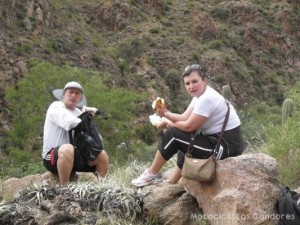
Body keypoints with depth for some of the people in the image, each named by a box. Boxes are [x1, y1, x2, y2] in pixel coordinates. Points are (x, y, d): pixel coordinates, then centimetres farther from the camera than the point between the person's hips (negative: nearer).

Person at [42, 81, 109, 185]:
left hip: (73, 155, 7)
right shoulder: (56, 106, -5)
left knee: (102, 155, -1)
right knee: (67, 149, -39)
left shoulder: (78, 112, 14)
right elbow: (70, 122, -25)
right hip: (52, 156, -7)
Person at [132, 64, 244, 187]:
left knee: (172, 135, -9)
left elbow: (188, 126, -17)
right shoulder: (200, 95, 9)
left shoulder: (207, 99, -21)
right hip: (218, 139, 10)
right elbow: (184, 118, 7)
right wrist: (166, 114, -9)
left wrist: (168, 123, -1)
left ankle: (152, 174, 7)